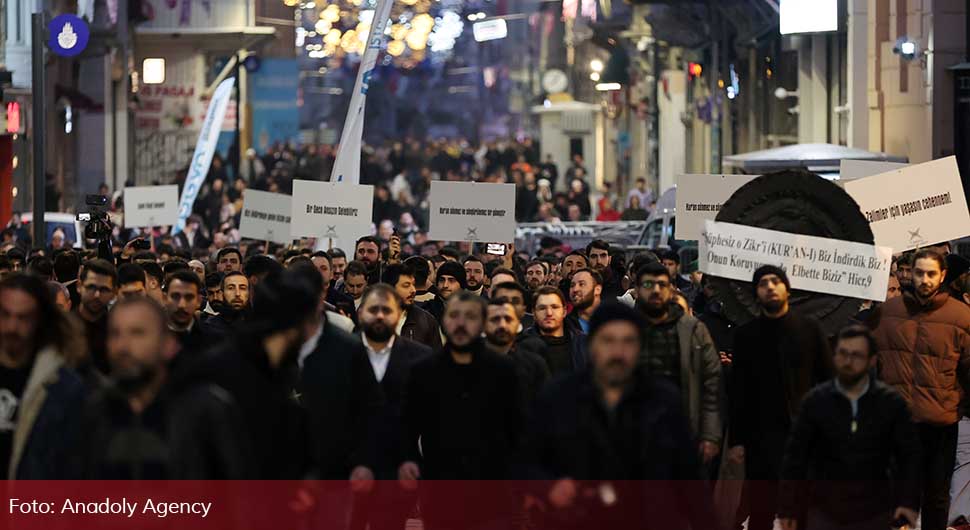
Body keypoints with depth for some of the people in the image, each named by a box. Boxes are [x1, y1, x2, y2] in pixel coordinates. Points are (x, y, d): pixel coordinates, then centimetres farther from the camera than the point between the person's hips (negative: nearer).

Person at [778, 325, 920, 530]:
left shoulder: (891, 403, -4)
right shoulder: (815, 401, -5)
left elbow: (909, 455, 0)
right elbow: (795, 457, -2)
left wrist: (908, 502, -12)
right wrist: (788, 508, -4)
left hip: (874, 513, 1)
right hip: (825, 511, -1)